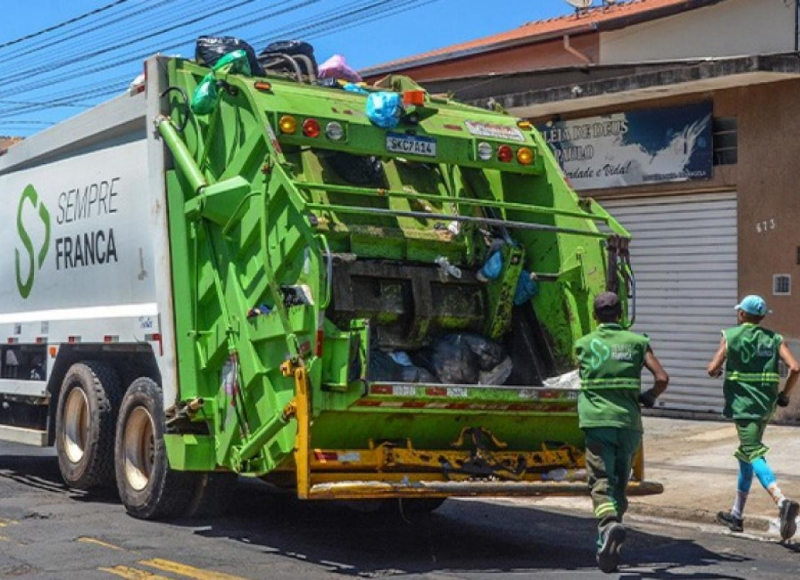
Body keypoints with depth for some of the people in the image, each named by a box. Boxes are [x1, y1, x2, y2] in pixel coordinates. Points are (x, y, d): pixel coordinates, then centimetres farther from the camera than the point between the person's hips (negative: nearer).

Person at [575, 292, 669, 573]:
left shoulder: (584, 344, 7)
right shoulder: (637, 342, 7)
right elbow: (662, 378, 0)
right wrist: (649, 397, 19)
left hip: (597, 420, -2)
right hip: (629, 421, 2)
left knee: (602, 483, -5)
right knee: (620, 484, 13)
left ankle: (609, 525, -34)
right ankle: (607, 550, 15)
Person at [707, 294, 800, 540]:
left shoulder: (731, 335, -3)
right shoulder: (773, 339, 8)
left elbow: (713, 368, -9)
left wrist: (716, 371, 15)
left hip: (742, 403, -5)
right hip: (765, 405, 6)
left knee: (754, 455, -14)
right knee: (746, 455, 19)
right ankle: (736, 515, 27)